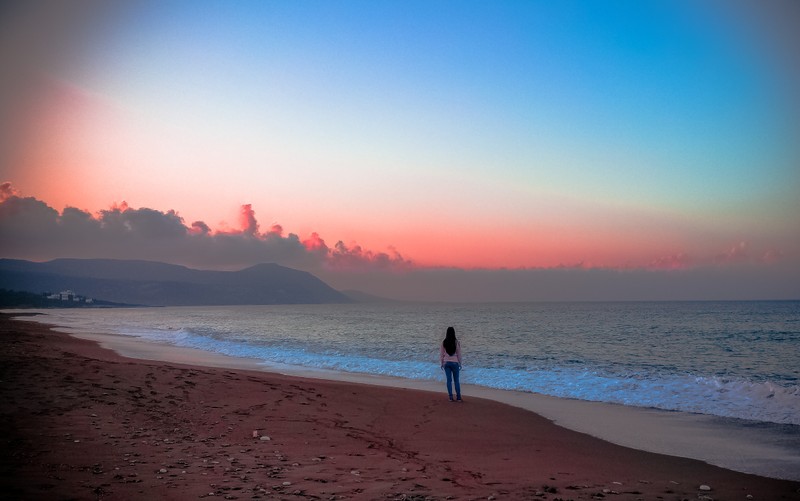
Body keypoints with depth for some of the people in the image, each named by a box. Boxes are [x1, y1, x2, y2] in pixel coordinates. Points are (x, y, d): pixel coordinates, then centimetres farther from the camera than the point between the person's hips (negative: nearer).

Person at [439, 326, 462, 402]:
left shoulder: (444, 343, -5)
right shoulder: (456, 342, -9)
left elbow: (441, 354, 0)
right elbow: (459, 354, -4)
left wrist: (441, 363, 10)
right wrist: (460, 364, 6)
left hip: (446, 363, 1)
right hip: (455, 363, -1)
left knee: (449, 380, 8)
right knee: (456, 380, 8)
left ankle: (451, 397, 8)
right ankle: (458, 397, 9)